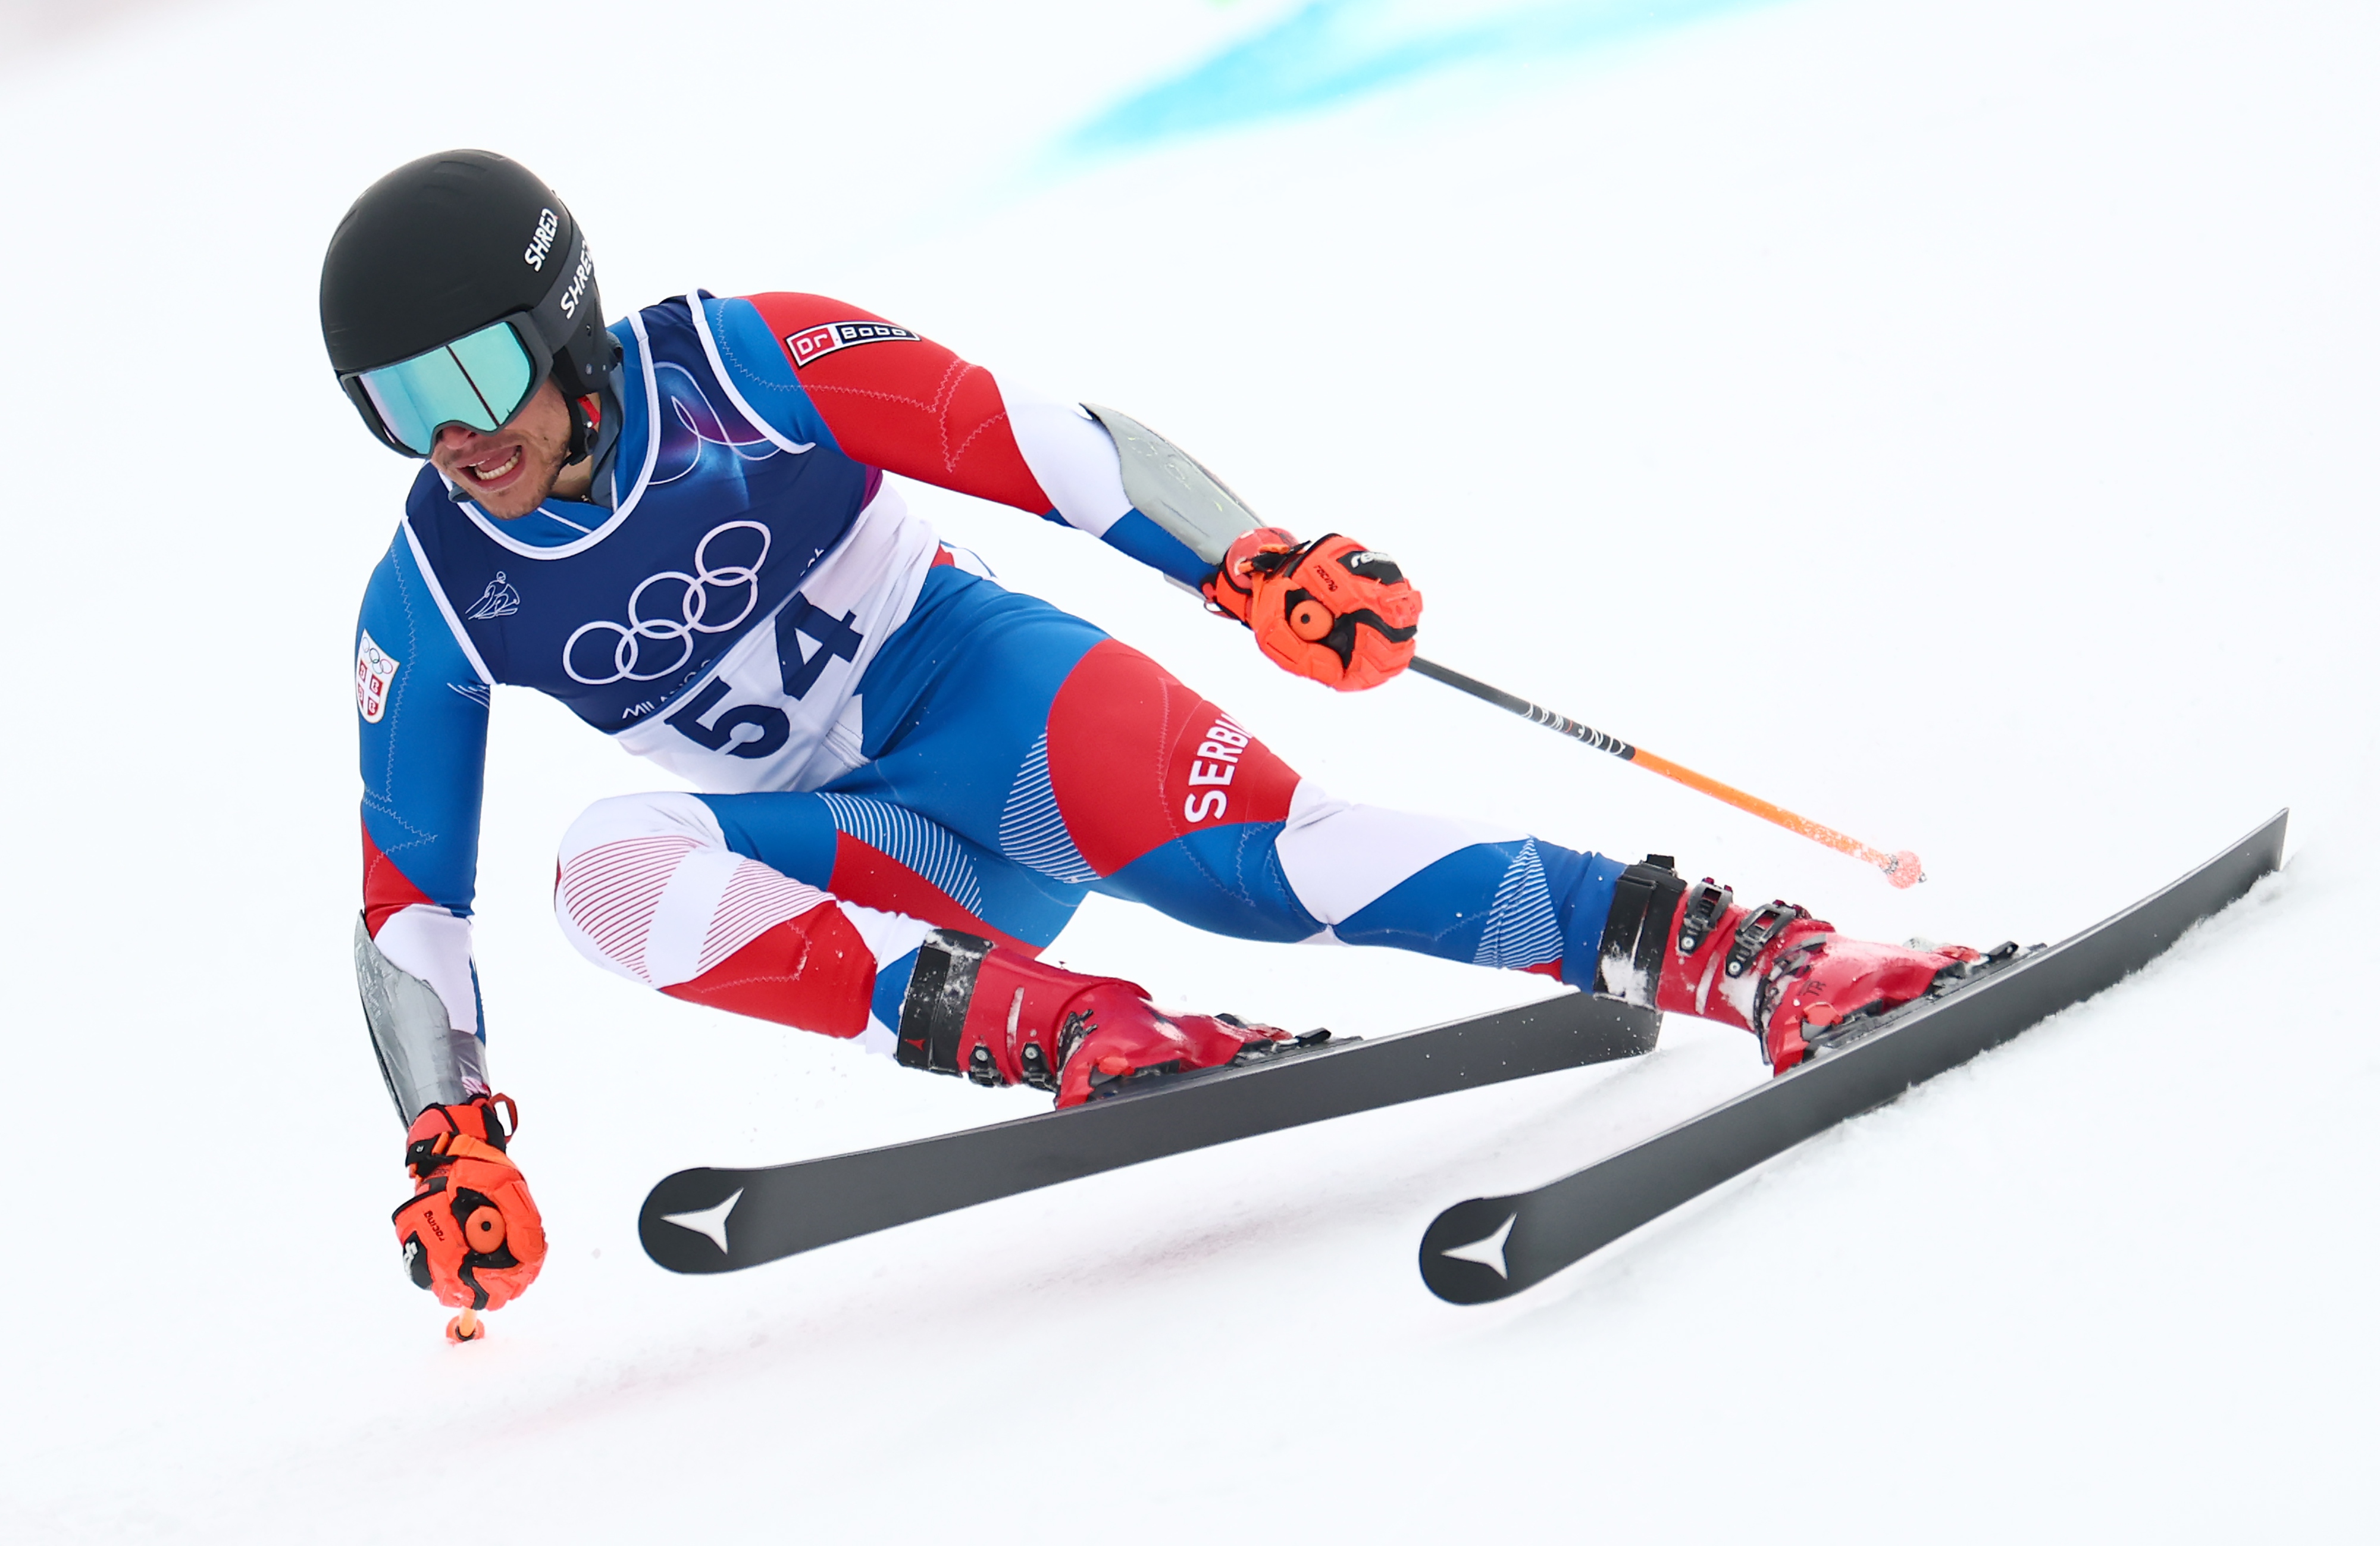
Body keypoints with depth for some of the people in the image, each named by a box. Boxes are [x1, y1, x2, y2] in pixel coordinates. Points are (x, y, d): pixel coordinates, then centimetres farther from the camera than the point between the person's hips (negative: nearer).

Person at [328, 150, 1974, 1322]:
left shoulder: (744, 366, -16)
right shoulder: (431, 601, -6)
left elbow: (1026, 436, -17)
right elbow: (409, 898, 1)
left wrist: (1252, 565, -29)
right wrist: (454, 1149, -4)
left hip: (974, 684, -3)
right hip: (840, 850, 3)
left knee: (1223, 837, -32)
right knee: (614, 866, -28)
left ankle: (1724, 947, -37)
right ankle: (1061, 1028, -37)